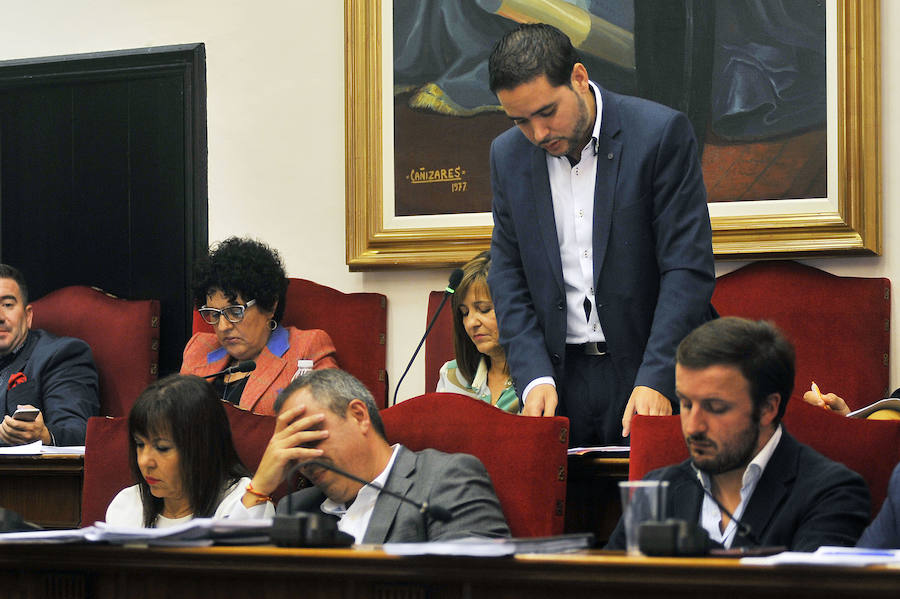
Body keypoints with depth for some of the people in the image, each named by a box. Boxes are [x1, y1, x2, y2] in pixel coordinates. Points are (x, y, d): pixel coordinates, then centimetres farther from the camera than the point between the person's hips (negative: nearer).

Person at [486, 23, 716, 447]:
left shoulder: (661, 133, -9)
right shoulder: (508, 155, 5)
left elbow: (689, 268, -11)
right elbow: (508, 275, 7)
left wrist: (655, 379, -20)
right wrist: (535, 376, -8)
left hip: (659, 374, -3)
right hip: (562, 376, 3)